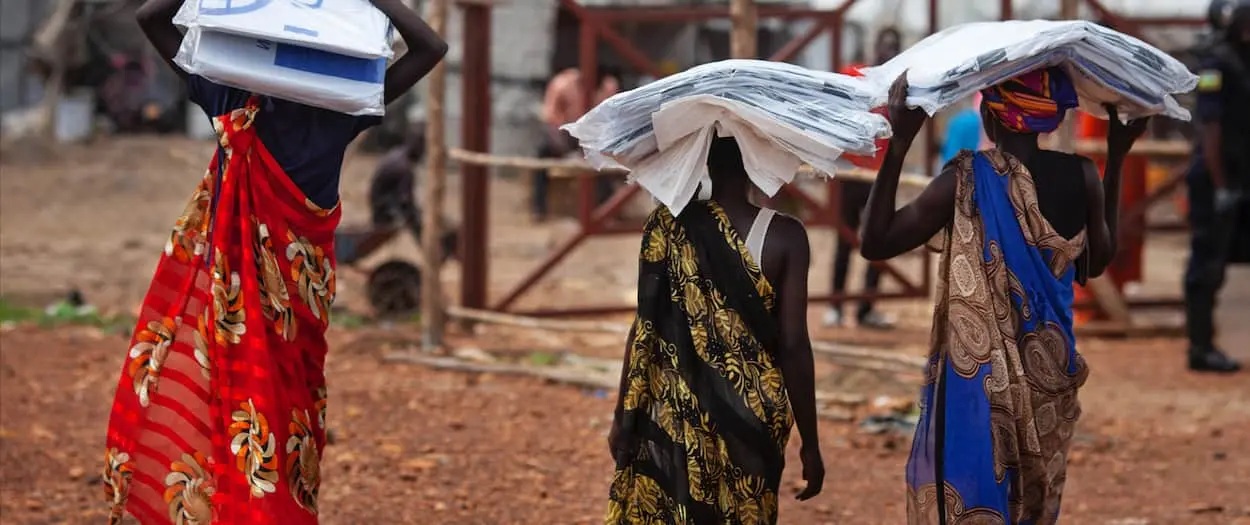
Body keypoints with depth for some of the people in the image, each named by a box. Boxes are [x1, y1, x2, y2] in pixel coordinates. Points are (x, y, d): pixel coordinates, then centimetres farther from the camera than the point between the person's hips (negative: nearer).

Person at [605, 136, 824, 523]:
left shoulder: (667, 226, -7)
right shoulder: (784, 237, -10)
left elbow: (644, 331, -4)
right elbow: (794, 346, -10)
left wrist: (623, 417, 6)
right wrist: (810, 443, -2)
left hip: (675, 415, 0)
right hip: (753, 419, 0)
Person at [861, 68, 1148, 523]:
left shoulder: (966, 179, -17)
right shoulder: (1081, 176, -6)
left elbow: (876, 243, -11)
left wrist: (899, 143, -14)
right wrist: (1117, 158, 14)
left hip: (978, 380, -4)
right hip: (1049, 377, 4)